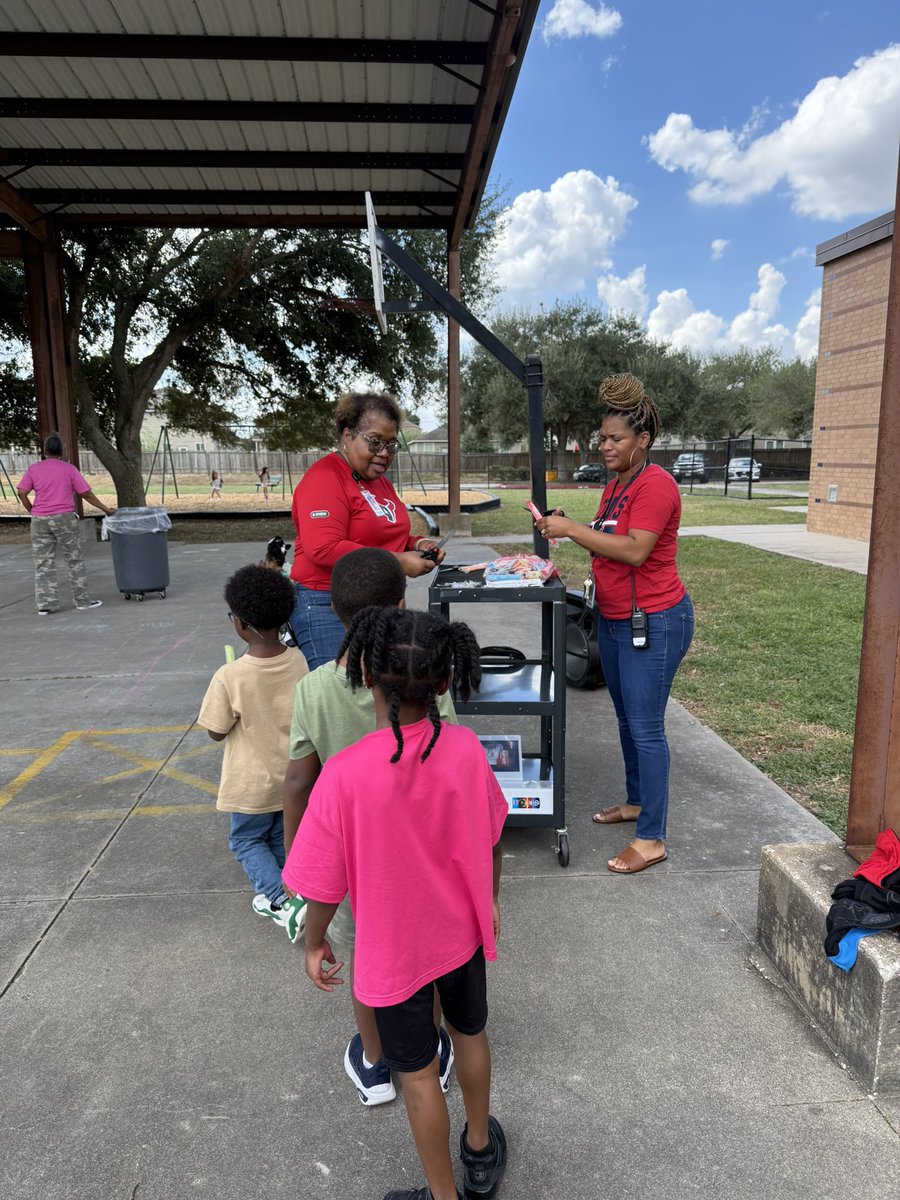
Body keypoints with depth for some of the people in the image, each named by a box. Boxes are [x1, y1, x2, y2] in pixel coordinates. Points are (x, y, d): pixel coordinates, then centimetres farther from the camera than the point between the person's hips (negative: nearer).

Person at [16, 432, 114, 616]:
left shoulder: (33, 469, 4)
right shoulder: (69, 469, -1)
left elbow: (22, 493, -3)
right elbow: (86, 494, -1)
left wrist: (32, 511, 11)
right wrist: (105, 509, 9)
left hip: (40, 521, 2)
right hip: (64, 518, -2)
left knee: (43, 563, 5)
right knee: (75, 560, 7)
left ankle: (45, 604, 4)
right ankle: (83, 600, 10)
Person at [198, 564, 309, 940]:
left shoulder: (230, 677, -26)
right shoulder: (298, 661, -12)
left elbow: (216, 732, -14)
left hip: (252, 782, -4)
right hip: (292, 775, 5)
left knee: (247, 840, 17)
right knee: (282, 837, 24)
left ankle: (283, 900, 4)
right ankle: (276, 895, 37)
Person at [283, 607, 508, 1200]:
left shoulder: (345, 774, -32)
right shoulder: (466, 749, -21)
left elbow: (325, 884, -20)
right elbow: (492, 841, -5)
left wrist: (315, 943, 1)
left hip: (396, 951, -3)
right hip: (463, 933, 4)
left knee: (419, 1074, 19)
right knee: (470, 1034, 29)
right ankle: (482, 1150, 54)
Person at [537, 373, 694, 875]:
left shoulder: (655, 485, -18)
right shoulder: (616, 484, 12)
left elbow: (634, 550, -27)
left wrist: (573, 529, -25)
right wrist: (566, 527, 1)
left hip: (654, 622, -10)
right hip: (615, 621, 10)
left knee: (646, 727, -5)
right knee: (627, 719, 20)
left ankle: (652, 838, 5)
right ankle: (636, 802, 38)